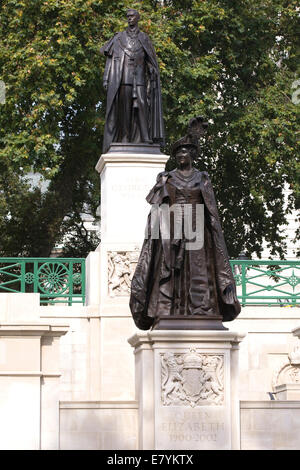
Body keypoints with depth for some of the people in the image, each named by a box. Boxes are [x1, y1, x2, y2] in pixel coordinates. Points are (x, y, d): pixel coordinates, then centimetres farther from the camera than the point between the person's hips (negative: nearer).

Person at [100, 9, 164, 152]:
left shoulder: (144, 38, 15)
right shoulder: (119, 38, 15)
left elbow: (151, 62, 12)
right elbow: (110, 58, 10)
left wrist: (153, 79, 0)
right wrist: (106, 79, 0)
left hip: (138, 78, 0)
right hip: (122, 79, 0)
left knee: (141, 104, -15)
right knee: (123, 109, -7)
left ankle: (145, 138, -20)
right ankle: (124, 139, -9)